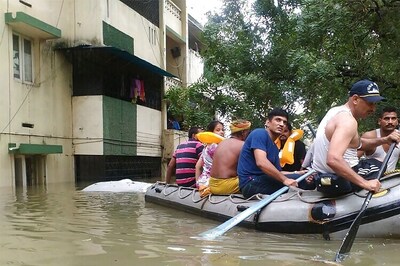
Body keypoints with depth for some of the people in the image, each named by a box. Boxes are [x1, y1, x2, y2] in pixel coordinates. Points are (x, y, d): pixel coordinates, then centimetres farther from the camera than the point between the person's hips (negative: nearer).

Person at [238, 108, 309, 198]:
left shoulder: (275, 148, 20)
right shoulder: (260, 133, -7)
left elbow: (277, 172, 17)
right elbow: (261, 162, -22)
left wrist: (297, 173, 2)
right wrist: (284, 179, -22)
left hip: (260, 182, 9)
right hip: (251, 183, -9)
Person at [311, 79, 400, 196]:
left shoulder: (336, 111, 6)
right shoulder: (348, 121, -23)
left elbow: (358, 143, 15)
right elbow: (333, 159, -39)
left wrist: (385, 140, 0)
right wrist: (365, 183, -35)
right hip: (341, 183, -9)